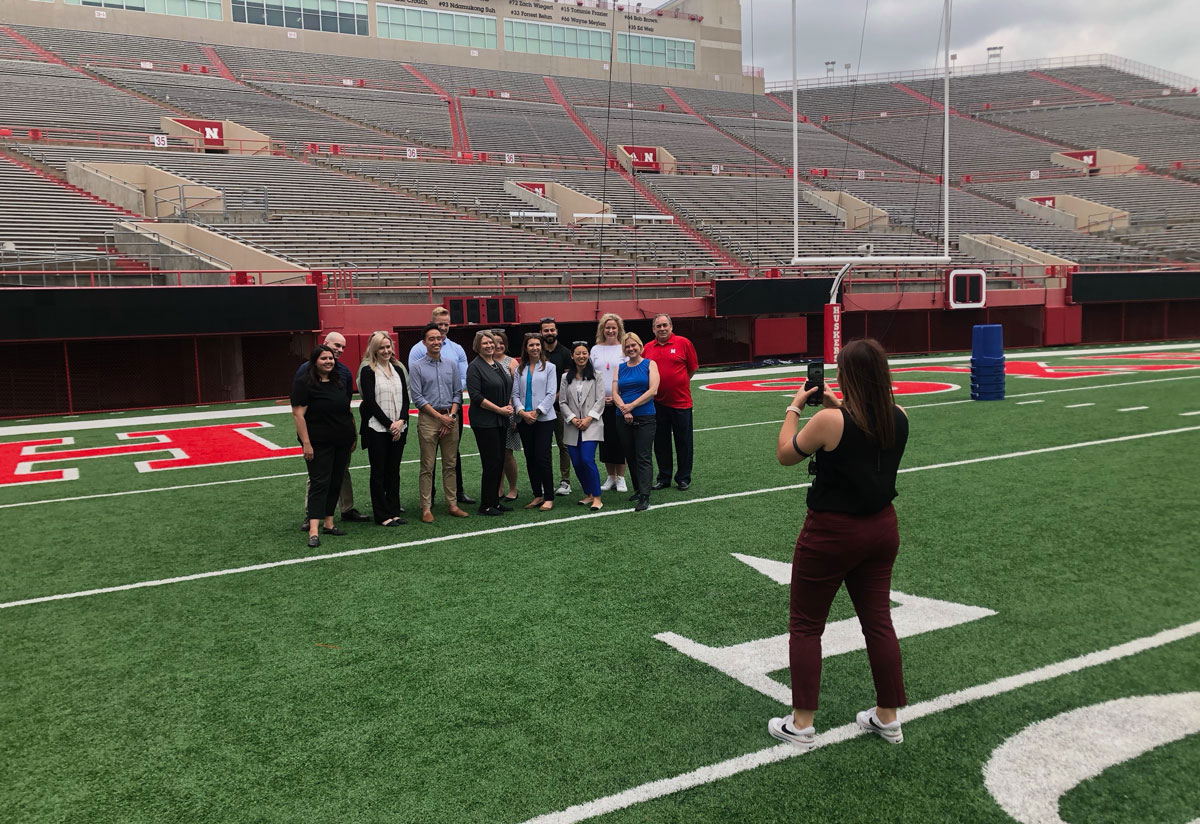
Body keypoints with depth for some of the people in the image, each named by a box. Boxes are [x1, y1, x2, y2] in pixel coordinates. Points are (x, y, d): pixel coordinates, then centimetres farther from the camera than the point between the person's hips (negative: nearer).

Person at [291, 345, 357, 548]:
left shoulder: (338, 382, 12)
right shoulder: (304, 383, -9)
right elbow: (298, 415, -13)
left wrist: (352, 437, 14)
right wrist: (306, 443, -18)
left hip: (342, 443, 7)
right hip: (319, 445, -7)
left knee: (335, 483, 10)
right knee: (319, 483, -9)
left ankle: (329, 523, 19)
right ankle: (313, 531, -11)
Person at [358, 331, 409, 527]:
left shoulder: (398, 369, 11)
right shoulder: (368, 371, -4)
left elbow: (405, 398, 8)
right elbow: (370, 401, -10)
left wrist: (400, 421, -8)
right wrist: (389, 424, -12)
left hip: (398, 429, 5)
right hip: (377, 428, -5)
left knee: (394, 471, 9)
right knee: (379, 472, 1)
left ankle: (394, 511, 17)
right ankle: (382, 515, 7)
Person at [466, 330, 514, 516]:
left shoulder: (498, 365, 15)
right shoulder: (475, 367, -8)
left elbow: (508, 389, 23)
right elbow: (475, 396, -15)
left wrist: (509, 406, 4)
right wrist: (499, 409, -15)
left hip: (501, 421, 8)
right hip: (484, 422, -8)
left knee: (499, 461, 9)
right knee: (492, 463, -7)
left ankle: (495, 501, 18)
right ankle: (486, 506, 1)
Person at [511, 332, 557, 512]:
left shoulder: (549, 367, 3)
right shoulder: (519, 369, 11)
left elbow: (551, 394, -4)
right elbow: (515, 394, 6)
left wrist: (537, 411, -12)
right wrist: (522, 412, -10)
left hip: (544, 418, -4)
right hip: (524, 420, 4)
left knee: (542, 458, -9)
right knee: (530, 459, 7)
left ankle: (549, 498, 0)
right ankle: (537, 495, 17)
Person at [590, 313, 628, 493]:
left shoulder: (625, 349, 0)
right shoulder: (595, 349, 10)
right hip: (600, 402, 3)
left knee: (620, 439, -1)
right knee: (605, 439, 7)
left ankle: (620, 478, 8)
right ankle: (610, 477, 17)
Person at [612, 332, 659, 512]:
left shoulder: (650, 364, 2)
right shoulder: (620, 368, 12)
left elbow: (653, 390, -10)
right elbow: (615, 393, 2)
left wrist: (631, 406, -14)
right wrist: (624, 410, -15)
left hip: (645, 418, -4)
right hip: (623, 419, 4)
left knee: (643, 457, -9)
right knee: (630, 456, 11)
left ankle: (644, 497, -13)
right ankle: (638, 489, 25)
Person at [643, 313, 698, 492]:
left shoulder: (683, 343, -3)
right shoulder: (648, 348, 5)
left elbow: (693, 367, 4)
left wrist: (679, 383, 6)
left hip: (681, 401, -3)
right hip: (657, 402, 3)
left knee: (683, 441, 5)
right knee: (661, 442, 10)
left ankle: (683, 478, 17)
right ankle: (663, 478, 21)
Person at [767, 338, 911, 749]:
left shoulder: (829, 421, -23)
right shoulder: (899, 418, -5)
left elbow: (785, 455, -7)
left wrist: (794, 409, 2)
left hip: (832, 532, -6)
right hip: (881, 527, 6)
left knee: (805, 626, 8)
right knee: (878, 621, 16)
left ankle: (801, 724, 15)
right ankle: (887, 718, 26)